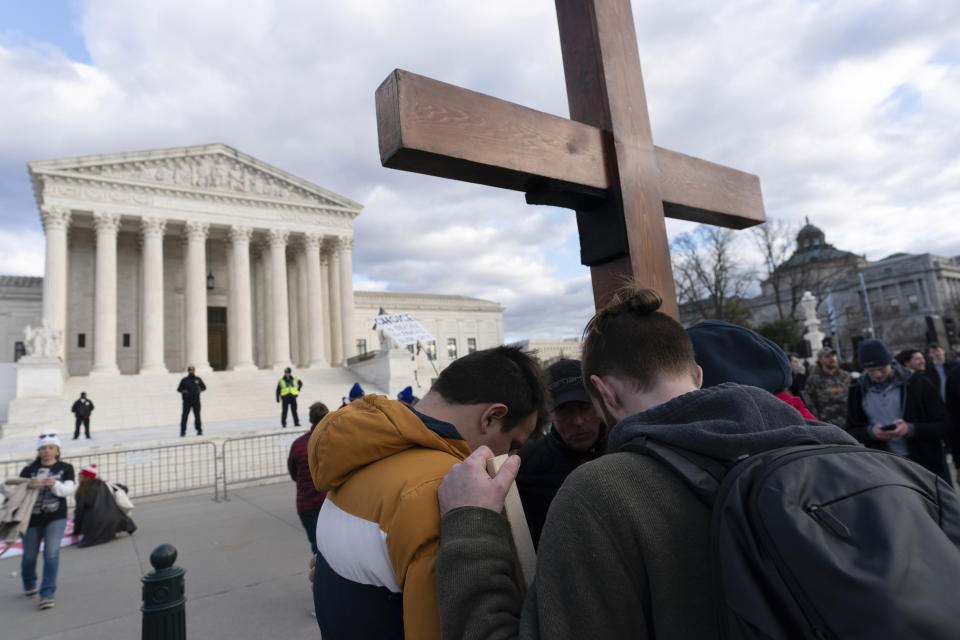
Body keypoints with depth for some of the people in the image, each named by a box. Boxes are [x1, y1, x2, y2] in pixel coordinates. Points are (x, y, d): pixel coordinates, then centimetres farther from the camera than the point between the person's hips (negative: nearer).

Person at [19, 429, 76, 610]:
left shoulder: (66, 468, 3)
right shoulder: (29, 470, 3)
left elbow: (69, 490, -9)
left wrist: (55, 484, -29)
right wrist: (29, 485, -28)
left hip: (56, 518, -1)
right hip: (32, 518, 1)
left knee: (51, 553, -13)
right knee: (29, 556, 13)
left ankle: (47, 594, -9)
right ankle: (29, 586, 41)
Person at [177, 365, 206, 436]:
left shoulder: (198, 379, 8)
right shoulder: (184, 380, 4)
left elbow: (204, 387, 16)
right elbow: (179, 389, 8)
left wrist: (200, 390, -4)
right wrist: (183, 391, -13)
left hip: (196, 400, 1)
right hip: (187, 401, -1)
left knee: (197, 415, 2)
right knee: (184, 416, -6)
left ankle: (199, 430, 10)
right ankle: (183, 431, -1)